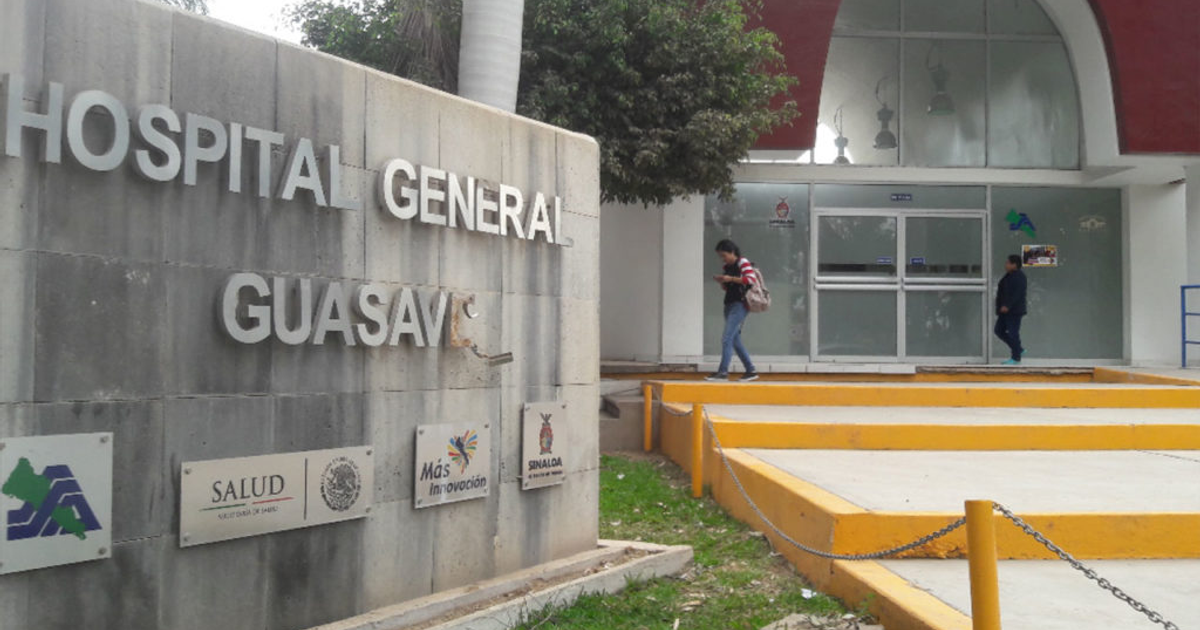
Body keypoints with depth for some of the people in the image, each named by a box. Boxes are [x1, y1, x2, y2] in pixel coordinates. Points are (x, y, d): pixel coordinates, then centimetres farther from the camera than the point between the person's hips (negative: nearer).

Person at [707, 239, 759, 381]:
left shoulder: (742, 263, -6)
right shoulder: (727, 267, 17)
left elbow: (752, 279, -19)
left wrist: (731, 279, -19)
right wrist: (721, 281, 3)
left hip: (740, 304, -9)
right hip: (730, 304, 9)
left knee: (727, 338, -16)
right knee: (735, 340, 9)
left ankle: (723, 372, -17)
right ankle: (751, 371, 16)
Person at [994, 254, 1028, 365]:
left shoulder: (1019, 276, -14)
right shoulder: (1009, 276, 16)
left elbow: (1017, 293, -23)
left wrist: (1007, 306, -28)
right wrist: (1001, 307, 20)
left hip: (1014, 311, -10)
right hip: (1005, 311, 10)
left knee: (1013, 333, -5)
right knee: (999, 331, 12)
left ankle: (1016, 358, 4)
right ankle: (1019, 349, 21)